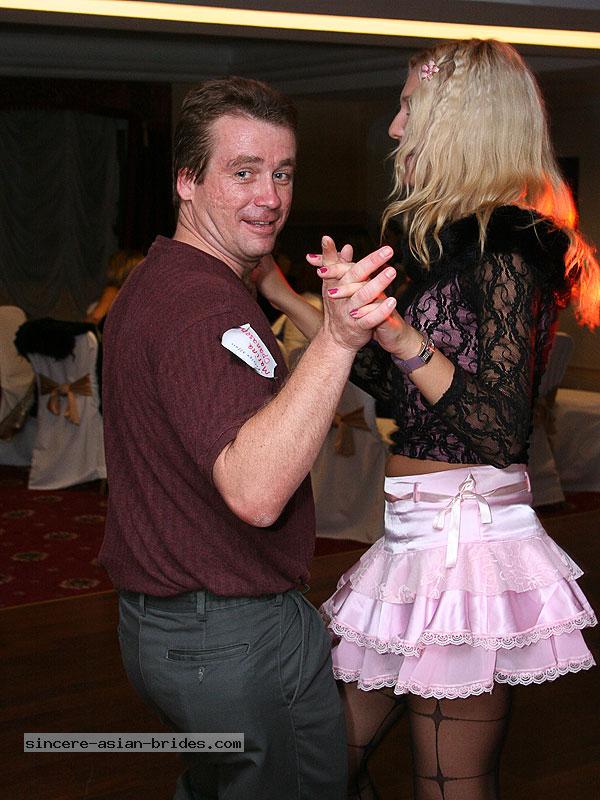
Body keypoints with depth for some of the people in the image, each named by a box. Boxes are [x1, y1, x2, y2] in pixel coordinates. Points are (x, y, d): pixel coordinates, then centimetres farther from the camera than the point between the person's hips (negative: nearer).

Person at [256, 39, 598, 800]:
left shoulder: (503, 247, -13)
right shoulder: (461, 243, 15)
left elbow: (501, 430, -19)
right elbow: (394, 386, 18)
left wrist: (401, 336, -30)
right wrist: (288, 299, 23)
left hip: (462, 537, -9)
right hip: (423, 534, 9)